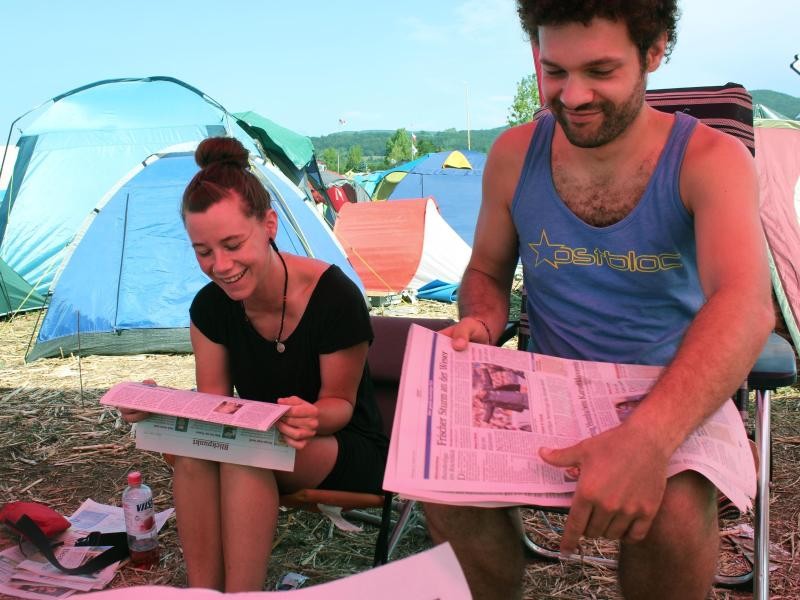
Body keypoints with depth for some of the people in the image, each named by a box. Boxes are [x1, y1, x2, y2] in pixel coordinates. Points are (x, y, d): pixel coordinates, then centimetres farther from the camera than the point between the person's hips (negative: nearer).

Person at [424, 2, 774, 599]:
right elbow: (488, 271, 13)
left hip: (675, 403, -2)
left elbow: (747, 305, -29)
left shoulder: (711, 159, -12)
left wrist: (648, 436, -47)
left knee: (673, 510, -33)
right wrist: (480, 323, -13)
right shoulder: (514, 154, -1)